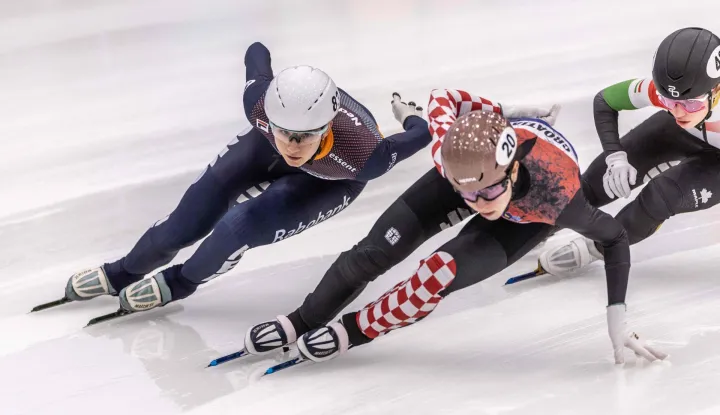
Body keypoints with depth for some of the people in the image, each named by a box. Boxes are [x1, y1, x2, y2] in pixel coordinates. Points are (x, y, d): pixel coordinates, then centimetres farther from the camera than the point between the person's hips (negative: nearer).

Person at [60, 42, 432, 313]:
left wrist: (411, 115, -4)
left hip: (331, 178, -2)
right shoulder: (261, 102, -39)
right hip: (267, 148, 2)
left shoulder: (359, 155, -46)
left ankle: (181, 282, 13)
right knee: (189, 220, 3)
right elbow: (257, 53, -16)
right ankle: (123, 273, 34)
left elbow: (421, 136, -28)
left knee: (241, 227, -21)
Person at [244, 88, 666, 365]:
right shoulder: (451, 156, -40)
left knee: (442, 273, -24)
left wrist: (617, 317, -32)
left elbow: (615, 237, -29)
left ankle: (355, 331, -1)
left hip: (528, 213, -2)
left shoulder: (556, 195, -46)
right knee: (378, 249, -4)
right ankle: (302, 322, 18)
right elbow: (444, 97, -20)